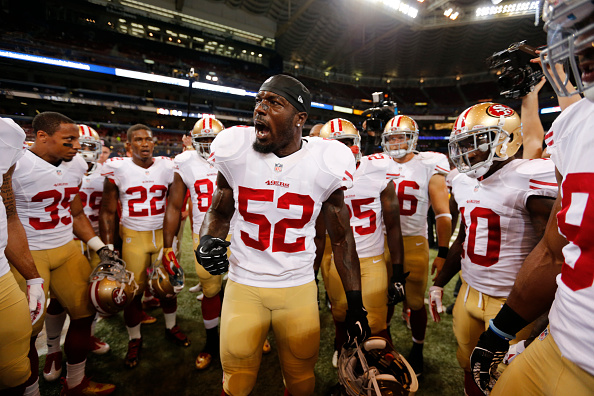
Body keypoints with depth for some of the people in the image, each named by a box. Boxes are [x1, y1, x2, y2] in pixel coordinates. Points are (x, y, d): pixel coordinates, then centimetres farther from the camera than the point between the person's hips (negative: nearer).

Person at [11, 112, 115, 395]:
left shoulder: (77, 165, 5)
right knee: (27, 332, 6)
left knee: (84, 314, 12)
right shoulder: (14, 165, -15)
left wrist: (101, 248, 8)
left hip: (67, 249, 6)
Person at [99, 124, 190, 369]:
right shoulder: (118, 169, -5)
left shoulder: (167, 167, -1)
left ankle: (171, 327, 35)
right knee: (133, 292, 7)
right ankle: (135, 340, 30)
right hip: (133, 237, -1)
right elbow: (107, 212, -1)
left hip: (162, 233, 2)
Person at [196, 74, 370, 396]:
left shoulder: (324, 163, -11)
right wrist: (208, 240, -16)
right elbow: (219, 213, 6)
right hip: (243, 285, 1)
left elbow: (341, 237, -2)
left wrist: (355, 304, -1)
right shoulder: (235, 151, -9)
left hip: (299, 288, 0)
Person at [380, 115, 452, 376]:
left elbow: (442, 214, -5)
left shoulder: (429, 167, -5)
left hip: (413, 243, -3)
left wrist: (443, 252, -7)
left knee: (415, 302, 9)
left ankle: (417, 351, 33)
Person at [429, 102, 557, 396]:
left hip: (510, 302, -6)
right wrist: (439, 284, 16)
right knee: (469, 368, 20)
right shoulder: (464, 183, 5)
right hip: (469, 292, 6)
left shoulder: (531, 179, -18)